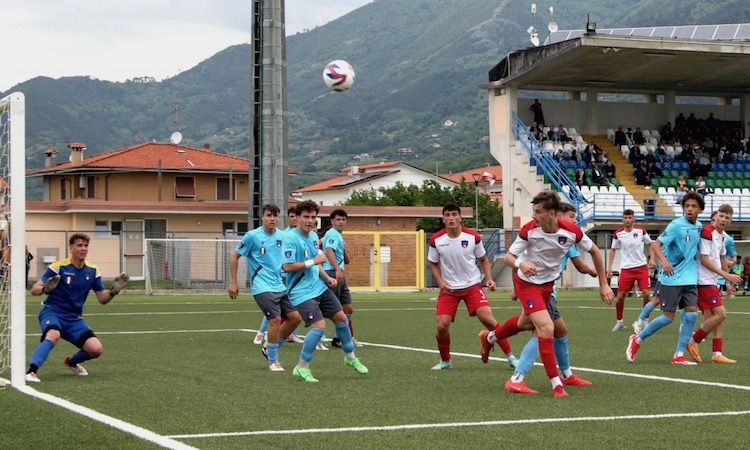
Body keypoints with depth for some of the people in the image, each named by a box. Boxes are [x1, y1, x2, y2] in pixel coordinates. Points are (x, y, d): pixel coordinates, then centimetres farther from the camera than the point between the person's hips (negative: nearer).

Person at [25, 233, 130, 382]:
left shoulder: (93, 271, 2)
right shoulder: (58, 266, -11)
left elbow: (103, 299, 7)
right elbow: (34, 290, -13)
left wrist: (114, 290, -14)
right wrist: (46, 289, -35)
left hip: (74, 318, 5)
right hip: (52, 312, -5)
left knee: (96, 349, -11)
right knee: (54, 335, -39)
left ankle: (72, 362, 20)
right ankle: (30, 372, -39)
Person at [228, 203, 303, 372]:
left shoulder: (283, 236, 5)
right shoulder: (252, 236, -9)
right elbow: (234, 257, -1)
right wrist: (233, 282, -3)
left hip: (281, 286, 6)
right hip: (262, 287, -6)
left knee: (295, 318, 4)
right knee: (275, 320, -16)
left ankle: (270, 349, 23)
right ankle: (273, 361, 2)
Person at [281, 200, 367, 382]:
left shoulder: (313, 236, 8)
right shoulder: (290, 238, -17)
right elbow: (287, 266, -25)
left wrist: (327, 278, 8)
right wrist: (312, 261, -24)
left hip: (320, 288, 9)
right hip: (302, 292, -9)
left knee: (341, 318, 12)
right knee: (319, 326, -19)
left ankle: (350, 357, 34)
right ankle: (302, 368, -3)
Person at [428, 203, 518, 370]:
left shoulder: (473, 237, -8)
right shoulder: (436, 240, -8)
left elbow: (483, 259, 6)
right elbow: (433, 264, 7)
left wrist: (489, 279, -8)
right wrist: (441, 282, -10)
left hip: (472, 286, -1)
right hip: (449, 289, 1)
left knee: (488, 319, -14)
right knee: (442, 326, -9)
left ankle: (510, 356, -3)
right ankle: (445, 361, 16)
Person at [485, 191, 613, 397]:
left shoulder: (571, 231, -21)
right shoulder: (529, 230, -25)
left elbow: (594, 251, -5)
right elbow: (508, 257, -18)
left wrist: (604, 284, -3)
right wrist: (520, 263, -42)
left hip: (548, 284, 4)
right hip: (527, 284, -4)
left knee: (523, 323, 24)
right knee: (546, 327, -21)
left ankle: (490, 337, 56)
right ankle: (556, 384, -13)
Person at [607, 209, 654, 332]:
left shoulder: (641, 231, -4)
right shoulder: (618, 234, -2)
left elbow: (651, 244, 10)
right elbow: (613, 250, 11)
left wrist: (652, 259, -2)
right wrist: (610, 267, 6)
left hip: (641, 267, -1)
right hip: (626, 269, 1)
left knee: (647, 294, -10)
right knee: (620, 296, -1)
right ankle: (619, 322, 17)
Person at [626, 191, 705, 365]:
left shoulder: (699, 227, 7)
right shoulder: (676, 225, -14)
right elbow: (655, 245, -20)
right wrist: (664, 261, -36)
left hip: (689, 279, 6)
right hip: (671, 278, -6)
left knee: (691, 312, -7)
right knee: (668, 316, -4)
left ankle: (679, 354, 1)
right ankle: (637, 340, 17)